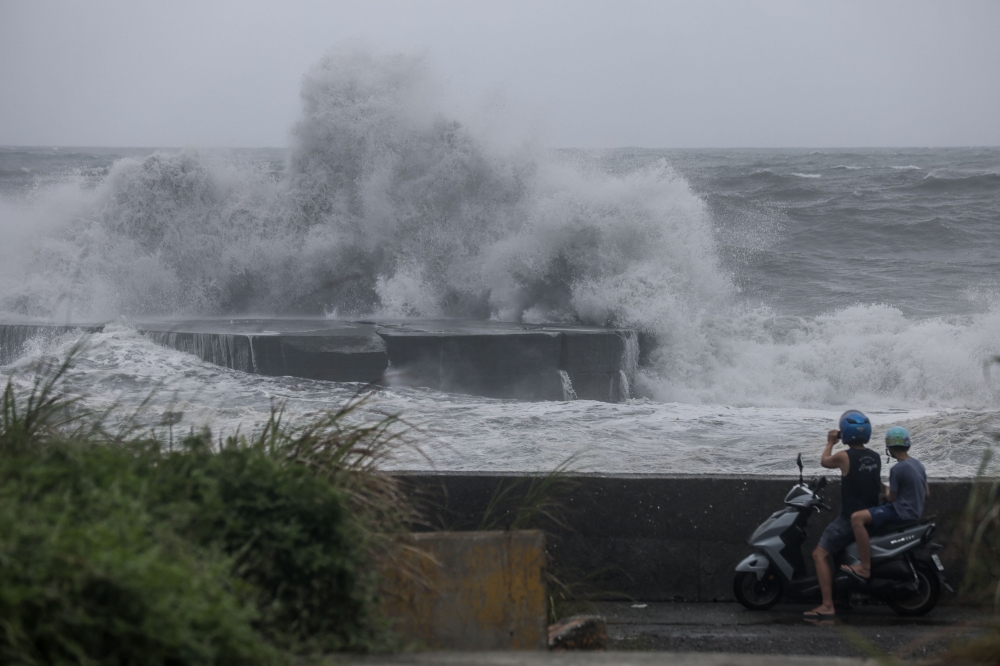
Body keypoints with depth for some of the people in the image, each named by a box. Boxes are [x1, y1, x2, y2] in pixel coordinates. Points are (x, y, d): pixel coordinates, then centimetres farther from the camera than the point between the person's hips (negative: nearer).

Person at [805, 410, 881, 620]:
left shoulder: (844, 457, -14)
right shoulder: (876, 457, 4)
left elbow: (824, 461, 7)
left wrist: (830, 443, 22)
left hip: (850, 519, -8)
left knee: (820, 554, -7)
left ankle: (827, 605, -18)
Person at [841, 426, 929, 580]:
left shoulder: (897, 469, -18)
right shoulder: (917, 464, 9)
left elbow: (891, 498, -12)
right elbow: (926, 494, 16)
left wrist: (886, 493, 10)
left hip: (901, 512, -10)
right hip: (915, 513, 10)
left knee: (857, 518, -22)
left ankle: (865, 568, -26)